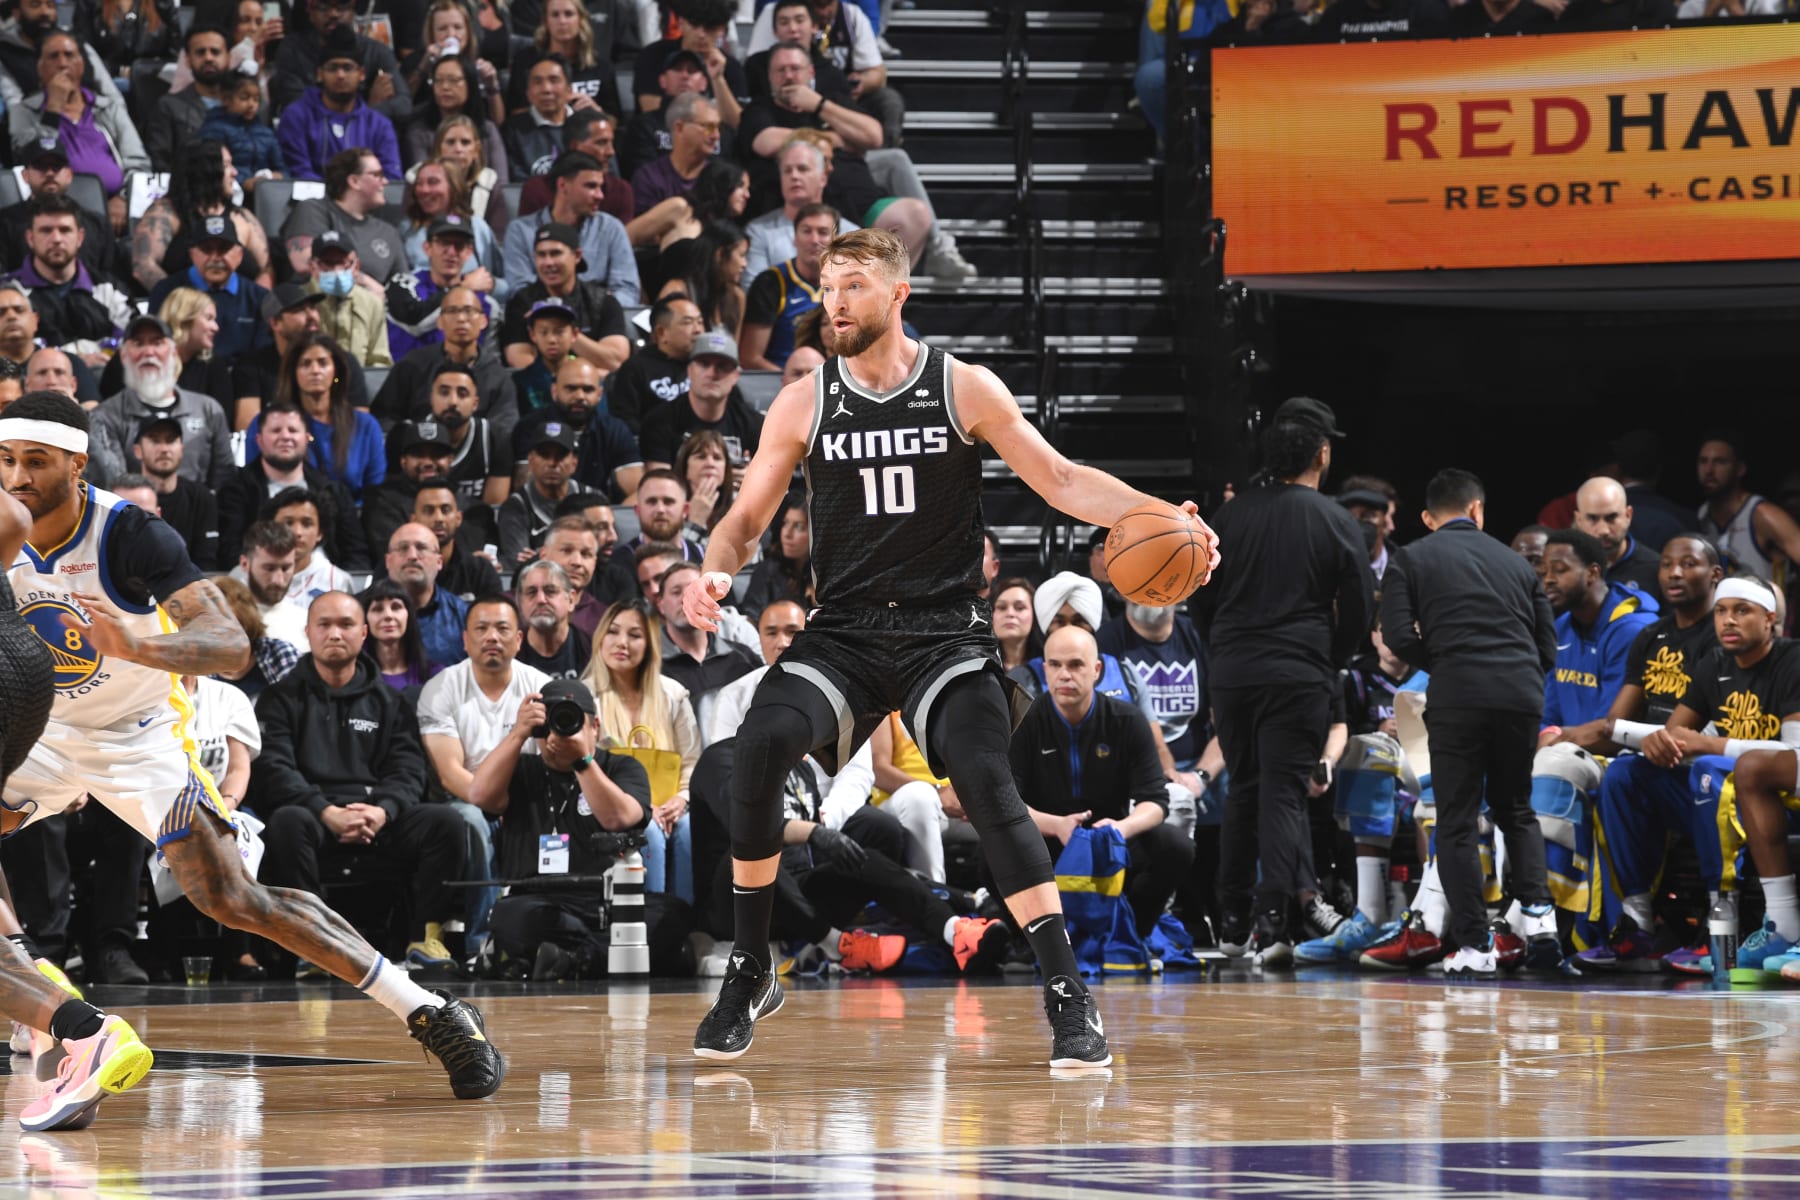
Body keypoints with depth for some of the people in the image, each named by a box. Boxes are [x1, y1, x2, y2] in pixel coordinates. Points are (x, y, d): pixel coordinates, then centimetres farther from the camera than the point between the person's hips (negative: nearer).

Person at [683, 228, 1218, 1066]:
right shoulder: (804, 404, 4)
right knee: (760, 744, -24)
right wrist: (714, 575, -14)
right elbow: (746, 519, 9)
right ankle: (749, 974, -8)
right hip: (842, 632, 2)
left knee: (988, 783, -22)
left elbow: (1060, 480, 0)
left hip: (945, 633, -1)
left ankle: (1068, 998, -15)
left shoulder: (964, 389, -1)